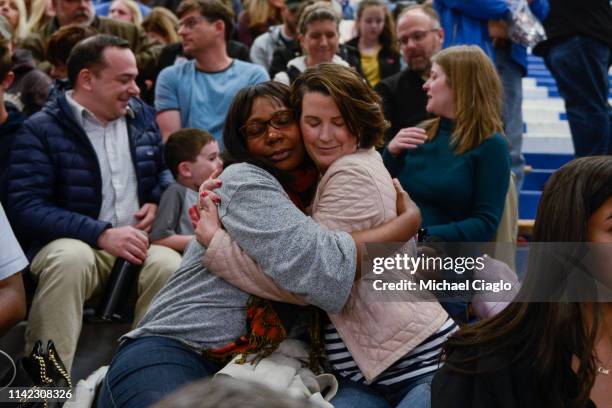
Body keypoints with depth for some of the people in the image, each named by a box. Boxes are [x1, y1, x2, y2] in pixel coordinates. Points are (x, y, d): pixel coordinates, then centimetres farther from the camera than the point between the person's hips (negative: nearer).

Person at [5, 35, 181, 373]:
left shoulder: (141, 115, 14)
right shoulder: (41, 130, -3)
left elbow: (164, 169, 28)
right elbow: (25, 208, -14)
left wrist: (156, 201, 3)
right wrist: (102, 234, -23)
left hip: (136, 243, 4)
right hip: (74, 244, -3)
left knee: (170, 264, -31)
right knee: (72, 257, -38)